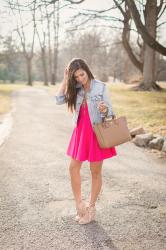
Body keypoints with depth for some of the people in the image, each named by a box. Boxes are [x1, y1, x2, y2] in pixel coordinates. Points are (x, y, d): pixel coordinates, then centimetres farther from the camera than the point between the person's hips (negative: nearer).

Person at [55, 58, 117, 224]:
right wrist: (65, 79, -9)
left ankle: (91, 208, 22)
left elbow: (109, 112, -8)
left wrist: (104, 110, -31)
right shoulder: (75, 89, 4)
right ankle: (79, 204, 24)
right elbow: (59, 100, -9)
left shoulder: (100, 87, -9)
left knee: (95, 171, 7)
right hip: (80, 132, 5)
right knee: (73, 168, 7)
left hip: (97, 133, -5)